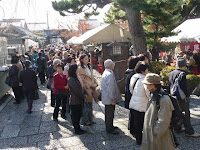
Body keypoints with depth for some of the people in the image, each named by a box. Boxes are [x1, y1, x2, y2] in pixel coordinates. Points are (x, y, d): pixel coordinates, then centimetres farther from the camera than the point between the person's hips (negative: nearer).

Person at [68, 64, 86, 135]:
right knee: (75, 116, 5)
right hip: (75, 102, -9)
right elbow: (77, 91, -21)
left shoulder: (75, 78, 9)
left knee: (78, 115, 17)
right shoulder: (71, 80, -21)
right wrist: (83, 97, -9)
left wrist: (82, 97, 7)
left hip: (79, 100, 9)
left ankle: (78, 128, 29)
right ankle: (77, 130, 18)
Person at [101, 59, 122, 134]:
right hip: (110, 98, -10)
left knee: (109, 113, 21)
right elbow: (110, 88, -25)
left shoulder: (105, 73, 11)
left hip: (106, 98, 10)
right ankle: (109, 129, 12)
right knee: (110, 114, 1)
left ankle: (110, 126, 35)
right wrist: (113, 98, -19)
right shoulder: (110, 74, -22)